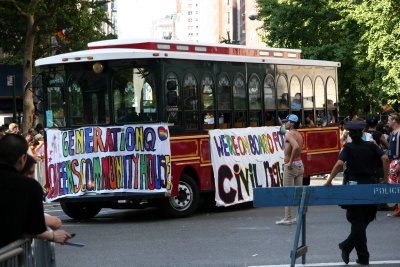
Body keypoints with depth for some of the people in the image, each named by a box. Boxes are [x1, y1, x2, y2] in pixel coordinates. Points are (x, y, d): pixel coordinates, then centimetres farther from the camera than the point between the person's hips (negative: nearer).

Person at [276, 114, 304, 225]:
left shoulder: (288, 134, -14)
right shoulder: (299, 135, 12)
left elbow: (296, 146, -30)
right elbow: (298, 149, 13)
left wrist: (290, 162, -24)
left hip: (290, 166, -8)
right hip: (300, 164, 8)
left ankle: (288, 218, 1)